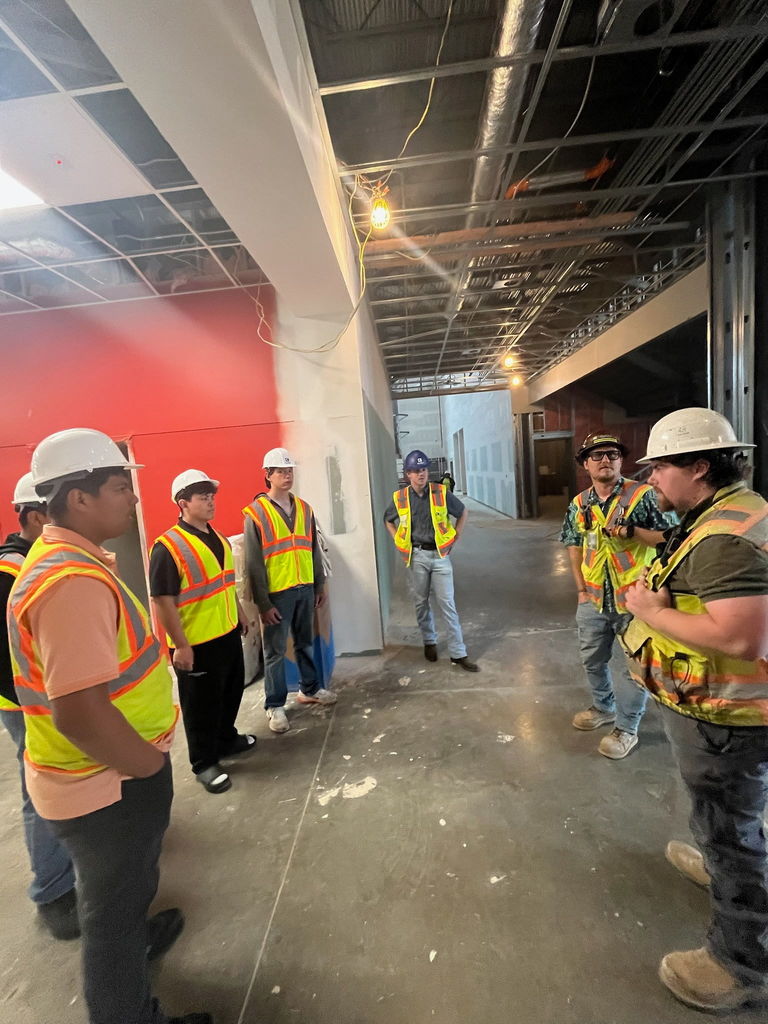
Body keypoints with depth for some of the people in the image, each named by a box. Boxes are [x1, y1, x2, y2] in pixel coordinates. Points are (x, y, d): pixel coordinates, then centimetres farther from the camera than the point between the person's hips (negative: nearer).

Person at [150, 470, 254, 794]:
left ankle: (227, 739, 44)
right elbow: (162, 601, -21)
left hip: (228, 634, 8)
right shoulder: (168, 547, -20)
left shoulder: (218, 538, 7)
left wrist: (239, 612, 21)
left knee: (231, 692, 23)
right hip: (196, 644, -8)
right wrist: (181, 645, -20)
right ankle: (204, 763, 27)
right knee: (201, 705, 9)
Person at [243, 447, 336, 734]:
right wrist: (263, 603, -12)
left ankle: (310, 689, 36)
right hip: (277, 593, -5)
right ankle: (275, 705, 21)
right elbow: (253, 563, -10)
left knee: (305, 643, 18)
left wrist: (320, 585, 13)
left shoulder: (303, 508, 8)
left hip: (305, 589, 5)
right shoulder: (256, 513, -9)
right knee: (275, 651, 6)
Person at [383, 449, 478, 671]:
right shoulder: (400, 498, -3)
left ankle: (458, 653, 7)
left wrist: (455, 538, 2)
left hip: (440, 554, -1)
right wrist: (398, 542, 5)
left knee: (447, 604, 0)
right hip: (416, 556, 1)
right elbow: (388, 521, 16)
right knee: (421, 602, 12)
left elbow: (463, 513, 9)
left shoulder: (441, 493, -6)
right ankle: (429, 641, 34)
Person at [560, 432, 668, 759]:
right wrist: (582, 589, 5)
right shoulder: (578, 505, 4)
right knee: (592, 659, 19)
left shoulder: (643, 495, -10)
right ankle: (604, 706, 43)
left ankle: (626, 728, 25)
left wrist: (631, 531, -24)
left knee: (634, 663, 7)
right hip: (595, 598, 5)